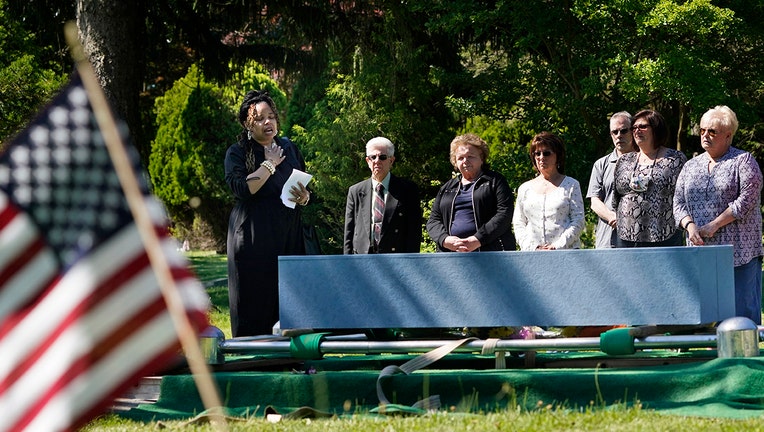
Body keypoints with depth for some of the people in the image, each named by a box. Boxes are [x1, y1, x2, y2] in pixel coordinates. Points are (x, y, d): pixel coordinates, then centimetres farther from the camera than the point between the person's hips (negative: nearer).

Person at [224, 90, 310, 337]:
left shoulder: (289, 149, 14)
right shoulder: (237, 153, 1)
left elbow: (307, 192, 19)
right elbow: (242, 188, -17)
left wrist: (303, 198, -4)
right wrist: (270, 164, -8)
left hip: (289, 236, 4)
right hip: (253, 240, -4)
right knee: (255, 302, -6)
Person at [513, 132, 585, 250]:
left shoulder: (571, 185, 8)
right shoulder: (525, 188, 17)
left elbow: (578, 221, 1)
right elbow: (518, 224, 14)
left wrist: (557, 246, -10)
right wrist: (532, 248, -3)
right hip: (531, 253, 2)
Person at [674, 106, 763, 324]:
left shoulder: (743, 161, 1)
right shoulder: (691, 166, 17)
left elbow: (746, 199, -10)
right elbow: (679, 202, 11)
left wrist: (714, 225, -13)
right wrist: (689, 225, -10)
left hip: (738, 250, -4)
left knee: (741, 306, -6)